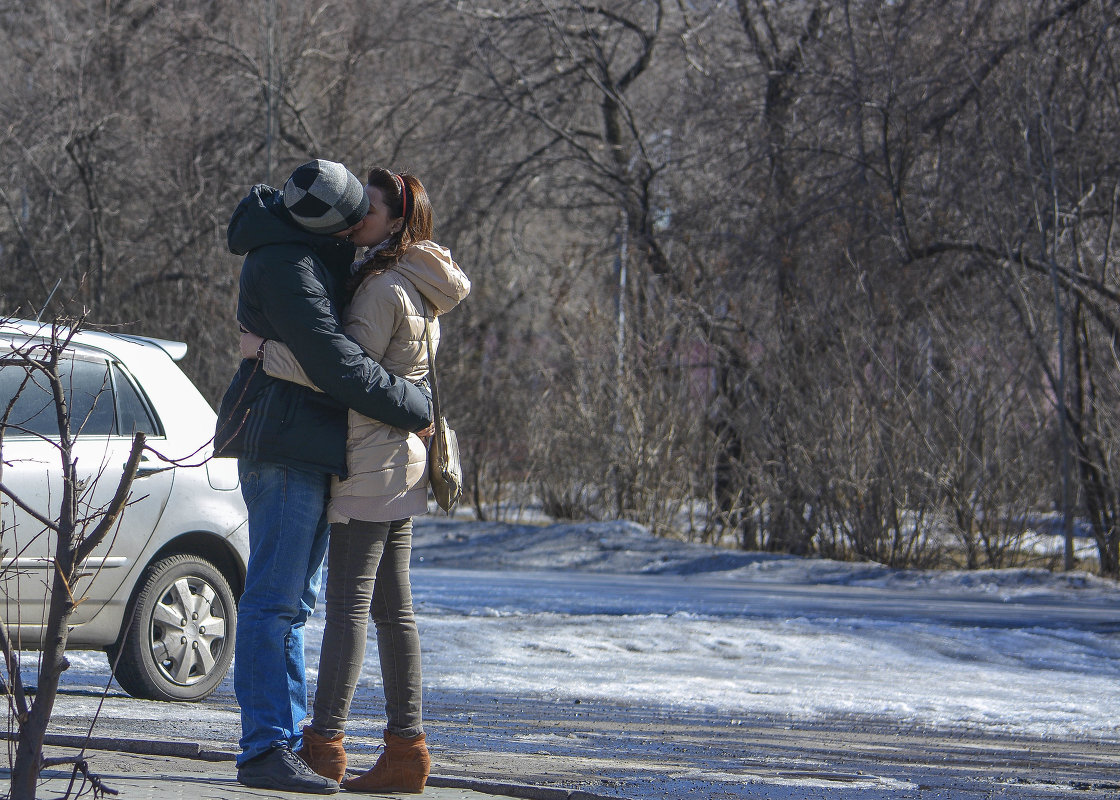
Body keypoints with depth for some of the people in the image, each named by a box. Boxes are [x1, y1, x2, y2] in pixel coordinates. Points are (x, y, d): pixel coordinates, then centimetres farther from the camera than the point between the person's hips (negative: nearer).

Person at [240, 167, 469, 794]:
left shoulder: (386, 289, -15)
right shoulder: (420, 288, 15)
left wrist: (264, 349, -15)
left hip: (372, 462, -9)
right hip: (403, 460, 9)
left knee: (349, 603, -7)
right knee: (392, 607, 8)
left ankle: (325, 742, -6)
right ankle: (407, 747, 6)